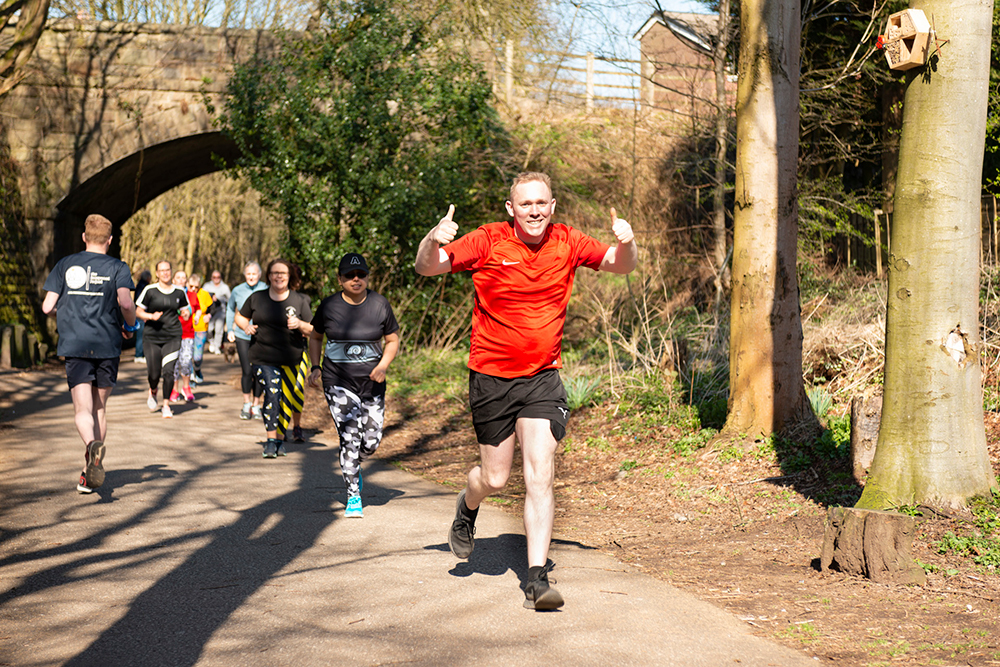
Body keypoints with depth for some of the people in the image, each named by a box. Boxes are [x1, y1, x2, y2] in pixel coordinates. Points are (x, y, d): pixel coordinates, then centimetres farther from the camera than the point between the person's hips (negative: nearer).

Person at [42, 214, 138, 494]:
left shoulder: (65, 265, 6)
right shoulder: (117, 268, 0)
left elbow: (47, 307, 2)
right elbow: (126, 304, -15)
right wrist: (130, 326, 6)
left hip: (74, 345, 0)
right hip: (107, 347, 0)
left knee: (83, 410, -5)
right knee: (99, 408, 13)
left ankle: (92, 445, -37)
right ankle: (89, 475, 16)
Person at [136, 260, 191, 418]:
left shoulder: (179, 291, 6)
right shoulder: (150, 291, -2)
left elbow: (185, 309, 19)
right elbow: (138, 311, 4)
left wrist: (186, 313, -5)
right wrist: (151, 316, -15)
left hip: (173, 337, 1)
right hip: (152, 336, -1)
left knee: (168, 371, -11)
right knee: (154, 373, -3)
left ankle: (166, 405, 4)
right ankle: (153, 392, 34)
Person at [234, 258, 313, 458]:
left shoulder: (299, 301, 4)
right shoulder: (256, 298, 6)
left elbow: (312, 330, 6)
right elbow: (239, 317, 20)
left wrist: (300, 325, -16)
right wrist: (246, 326, -1)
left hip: (291, 359, 1)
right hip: (263, 357, -1)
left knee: (286, 399, 3)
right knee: (271, 393, -15)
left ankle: (280, 437, 18)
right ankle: (271, 440, -13)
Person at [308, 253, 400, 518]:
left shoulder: (379, 304, -2)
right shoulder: (328, 306, -3)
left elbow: (393, 340, 8)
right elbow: (315, 337, 14)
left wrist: (383, 366, -9)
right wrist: (316, 367, 1)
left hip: (370, 380, 2)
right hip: (338, 380, -2)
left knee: (372, 440, 2)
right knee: (349, 435, -13)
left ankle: (353, 464, 38)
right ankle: (353, 496, -3)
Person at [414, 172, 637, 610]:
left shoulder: (567, 242, 0)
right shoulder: (487, 241, -9)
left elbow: (621, 266, 9)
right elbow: (426, 268, -11)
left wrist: (626, 242, -15)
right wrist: (433, 241, -34)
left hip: (542, 377, 1)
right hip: (491, 376, -1)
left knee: (540, 477, -10)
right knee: (495, 478, 9)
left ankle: (537, 578, -6)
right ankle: (467, 508, 46)